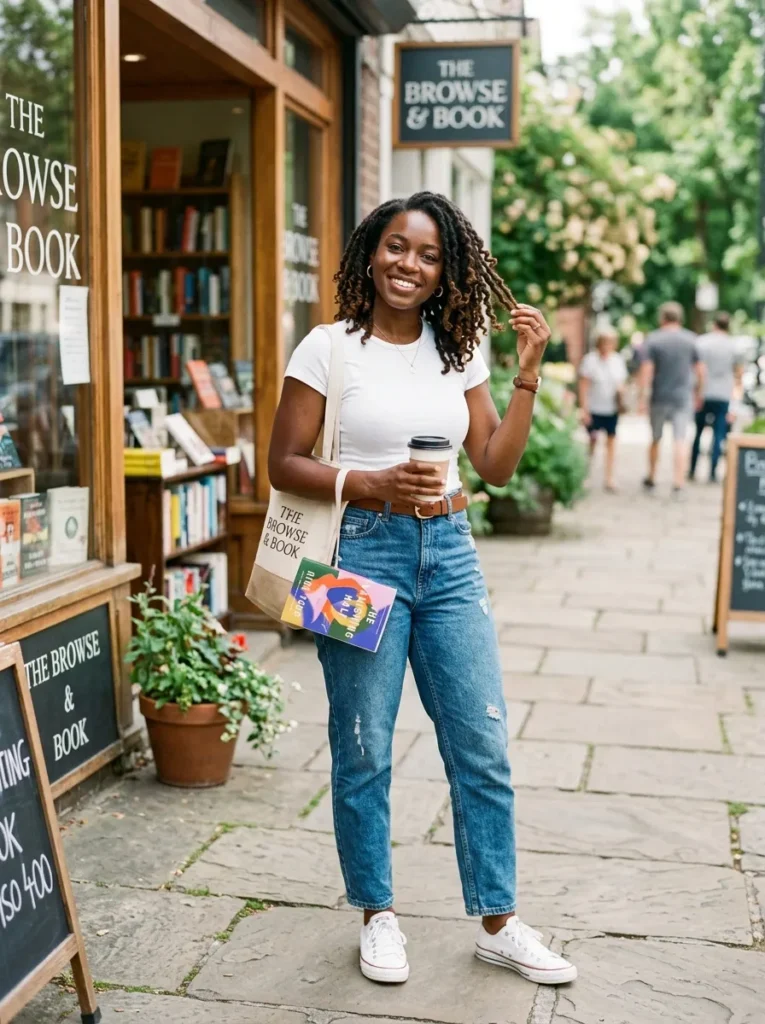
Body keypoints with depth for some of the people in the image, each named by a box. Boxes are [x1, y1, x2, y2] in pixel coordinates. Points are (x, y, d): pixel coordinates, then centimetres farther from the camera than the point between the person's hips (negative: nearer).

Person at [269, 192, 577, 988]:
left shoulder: (458, 352, 8)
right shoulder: (328, 348, -4)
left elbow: (495, 466, 7)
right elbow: (283, 464, -6)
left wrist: (527, 377, -1)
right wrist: (376, 487, -19)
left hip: (448, 555, 4)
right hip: (364, 554, -4)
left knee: (483, 746, 6)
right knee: (364, 749, 5)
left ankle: (498, 924, 22)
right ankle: (377, 917, 26)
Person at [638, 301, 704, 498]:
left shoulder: (652, 339, -5)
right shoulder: (692, 340, 2)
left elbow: (646, 370, -11)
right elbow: (700, 371, 2)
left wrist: (642, 397, -9)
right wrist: (698, 393, 14)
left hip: (659, 398, 0)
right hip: (683, 398, 0)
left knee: (655, 439, 15)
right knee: (681, 441, -2)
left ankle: (651, 480, 27)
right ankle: (678, 484, -10)